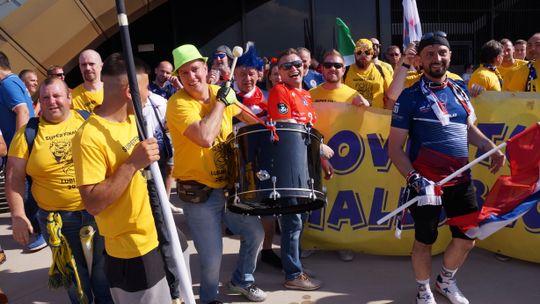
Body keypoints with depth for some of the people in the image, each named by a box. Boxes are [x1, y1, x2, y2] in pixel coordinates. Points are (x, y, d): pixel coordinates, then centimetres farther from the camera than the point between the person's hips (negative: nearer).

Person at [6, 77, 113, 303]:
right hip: (57, 219, -1)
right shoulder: (28, 133, -3)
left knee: (104, 267, 17)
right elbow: (14, 177, -1)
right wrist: (17, 216, -8)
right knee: (75, 274, 16)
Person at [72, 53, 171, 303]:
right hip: (129, 250, -8)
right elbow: (93, 204, -25)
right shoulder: (90, 136, -22)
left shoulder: (130, 119, 4)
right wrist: (133, 163, -29)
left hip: (148, 237, 8)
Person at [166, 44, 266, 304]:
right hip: (198, 192, -6)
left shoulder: (220, 92, 1)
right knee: (212, 257, 0)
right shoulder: (178, 104, -20)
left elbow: (241, 114, 22)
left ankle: (242, 280, 42)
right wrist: (221, 102, -24)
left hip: (229, 185, 6)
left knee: (255, 233, 15)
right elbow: (205, 138, -36)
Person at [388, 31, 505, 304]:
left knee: (467, 237, 13)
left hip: (461, 179, 6)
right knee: (425, 240, 8)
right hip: (427, 182, -5)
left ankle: (446, 281, 40)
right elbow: (394, 147, -12)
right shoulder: (411, 96, -10)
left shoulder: (459, 90, 8)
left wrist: (491, 148, 8)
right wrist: (414, 178, -24)